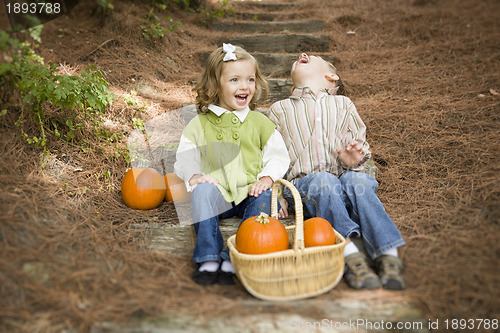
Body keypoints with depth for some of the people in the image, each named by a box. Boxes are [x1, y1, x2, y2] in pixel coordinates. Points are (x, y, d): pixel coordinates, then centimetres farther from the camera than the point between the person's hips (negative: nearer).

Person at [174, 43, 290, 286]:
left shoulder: (260, 122, 12)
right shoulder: (199, 125, 9)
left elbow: (278, 156, 9)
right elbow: (184, 158, 9)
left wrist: (266, 177, -11)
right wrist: (194, 176, -13)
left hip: (250, 193, 1)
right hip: (217, 197, 0)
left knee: (265, 196, -31)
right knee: (202, 190, -31)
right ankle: (209, 259, -28)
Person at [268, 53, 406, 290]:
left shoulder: (343, 104, 23)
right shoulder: (279, 109, 21)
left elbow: (361, 145, 18)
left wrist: (355, 159, -8)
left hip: (347, 175, 1)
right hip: (304, 184, -1)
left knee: (357, 180, -33)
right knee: (325, 182, -35)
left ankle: (388, 256, -45)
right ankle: (351, 257, -50)